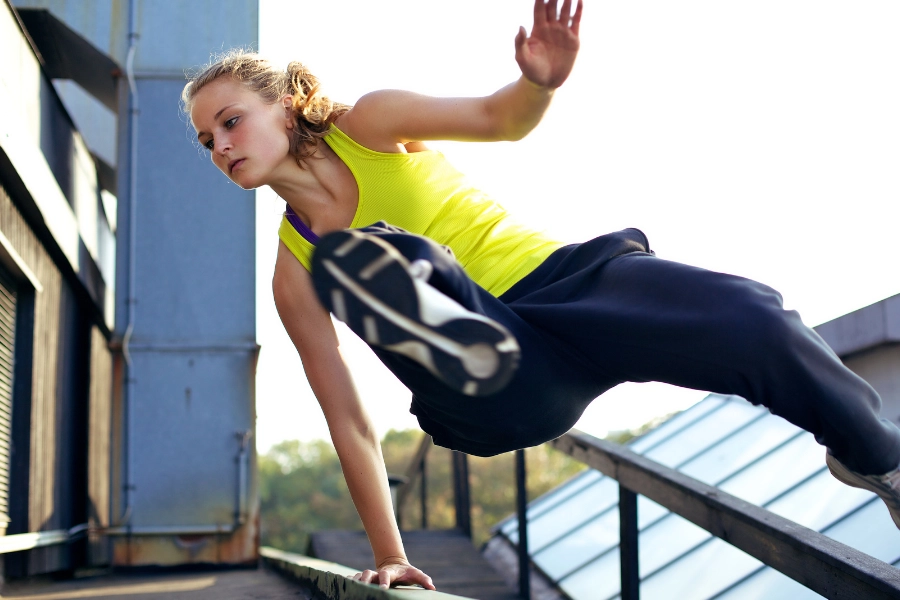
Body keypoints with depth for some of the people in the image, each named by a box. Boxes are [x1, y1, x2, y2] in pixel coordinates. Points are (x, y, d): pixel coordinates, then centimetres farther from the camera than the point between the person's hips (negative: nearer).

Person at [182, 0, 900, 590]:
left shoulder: (367, 125, 2)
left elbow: (498, 118, -1)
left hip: (568, 279, 0)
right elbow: (345, 413, 7)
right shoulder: (293, 274, 7)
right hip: (507, 399, 0)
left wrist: (540, 82, -27)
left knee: (755, 320, -25)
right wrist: (390, 559, 7)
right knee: (352, 261, -25)